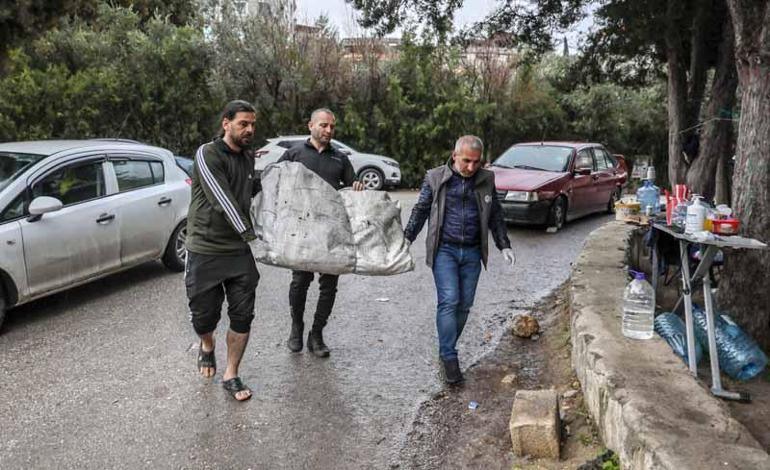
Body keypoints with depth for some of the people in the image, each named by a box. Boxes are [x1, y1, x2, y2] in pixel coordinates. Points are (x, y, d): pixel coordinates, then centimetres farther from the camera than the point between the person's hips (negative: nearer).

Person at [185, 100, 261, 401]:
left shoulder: (250, 160, 10)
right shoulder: (207, 154, -11)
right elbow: (223, 201, -20)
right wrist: (250, 234, -22)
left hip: (239, 252, 5)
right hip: (205, 252, -5)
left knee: (242, 317, 3)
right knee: (204, 316, 5)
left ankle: (231, 376, 20)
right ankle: (207, 346, 40)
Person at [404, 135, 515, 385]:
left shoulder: (486, 180, 8)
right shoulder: (436, 178, -1)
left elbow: (495, 216, 16)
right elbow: (420, 211, 6)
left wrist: (504, 245, 11)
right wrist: (406, 239, 0)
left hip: (472, 252, 3)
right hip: (444, 250, -3)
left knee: (464, 305, 6)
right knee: (449, 301, -11)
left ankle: (447, 349, 22)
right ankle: (449, 358, -4)